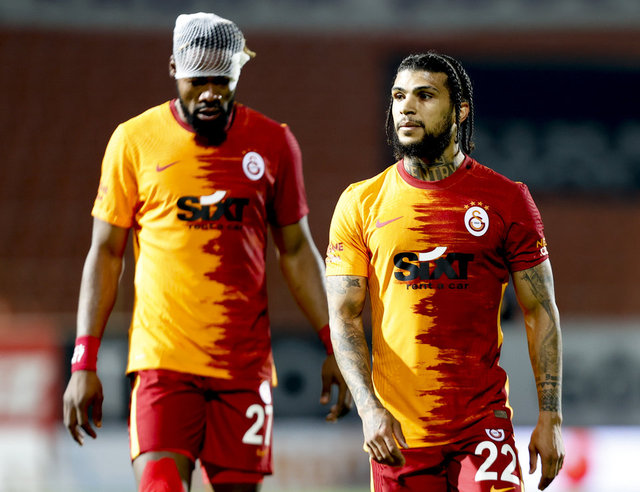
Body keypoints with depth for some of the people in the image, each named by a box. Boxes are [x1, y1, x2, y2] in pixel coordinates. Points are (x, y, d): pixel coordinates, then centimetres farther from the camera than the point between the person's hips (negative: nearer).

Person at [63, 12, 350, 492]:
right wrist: (84, 363, 0)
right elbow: (106, 253, 6)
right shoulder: (134, 141, 1)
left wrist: (333, 347, 7)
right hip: (162, 357, -2)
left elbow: (296, 251, 13)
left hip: (245, 362, 2)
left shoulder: (273, 143, 6)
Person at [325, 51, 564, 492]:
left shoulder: (506, 199, 3)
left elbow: (541, 312, 5)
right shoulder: (361, 204, 5)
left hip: (483, 423, -1)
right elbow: (344, 317, 2)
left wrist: (550, 418, -1)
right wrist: (370, 408, -13)